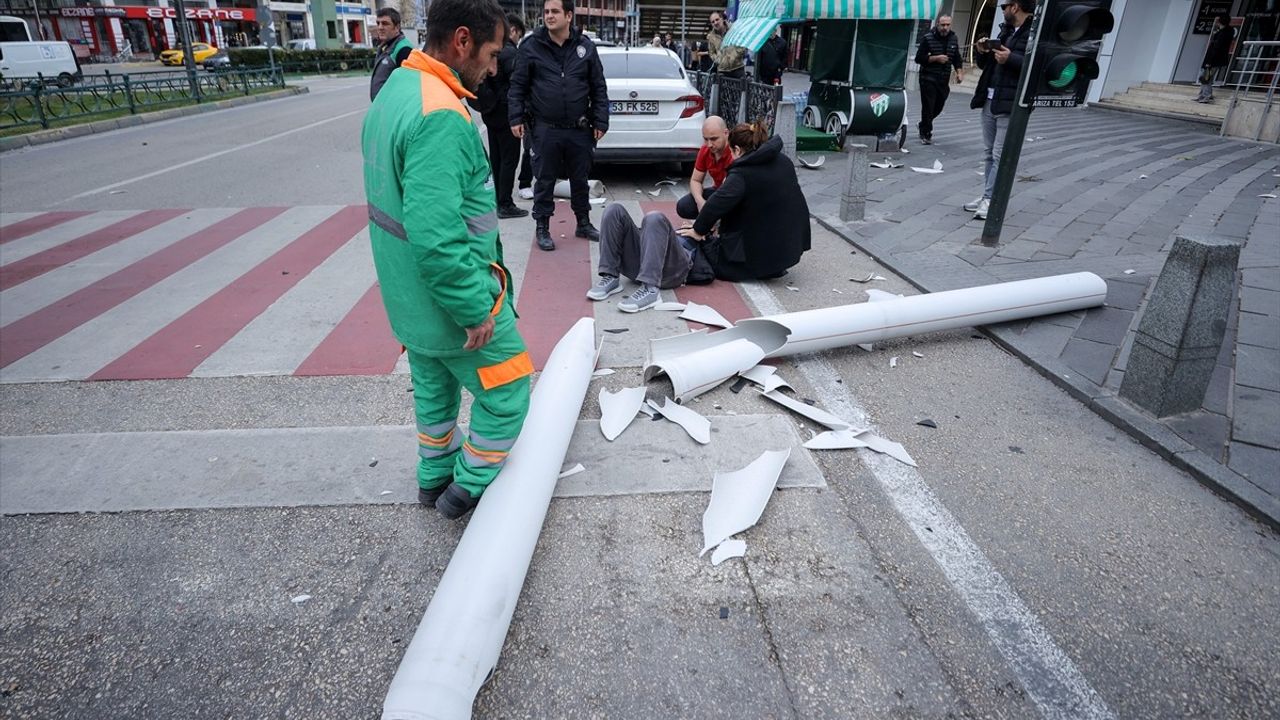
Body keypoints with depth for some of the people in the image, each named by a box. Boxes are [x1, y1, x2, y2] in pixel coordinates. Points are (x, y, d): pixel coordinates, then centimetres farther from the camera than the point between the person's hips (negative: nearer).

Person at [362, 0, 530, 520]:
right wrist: (476, 310, -22)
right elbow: (438, 237, -32)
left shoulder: (393, 92, 7)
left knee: (435, 392, 25)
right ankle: (469, 489, 23)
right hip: (453, 302, -10)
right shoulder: (442, 116, -26)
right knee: (506, 396, 9)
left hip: (410, 300, 10)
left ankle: (435, 477, 42)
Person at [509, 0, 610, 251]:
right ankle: (542, 228, 17)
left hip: (579, 129, 2)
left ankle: (584, 223, 29)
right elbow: (518, 86, 2)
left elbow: (599, 88, 6)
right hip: (546, 129, -2)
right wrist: (516, 118, -6)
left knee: (580, 179, 13)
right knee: (545, 180, 5)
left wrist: (600, 122, 1)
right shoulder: (531, 47, -1)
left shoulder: (586, 46, 4)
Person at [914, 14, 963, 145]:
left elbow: (957, 58, 16)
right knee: (928, 106, -6)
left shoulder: (953, 39, 9)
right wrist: (936, 58, -19)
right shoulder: (928, 38, -6)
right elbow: (918, 58, -9)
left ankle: (923, 126, 34)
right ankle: (926, 135, 5)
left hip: (944, 80, 5)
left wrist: (959, 72, 1)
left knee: (938, 106, 10)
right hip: (928, 79, -5)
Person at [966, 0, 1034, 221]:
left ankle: (991, 201, -4)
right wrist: (983, 52, 5)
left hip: (1010, 105, -9)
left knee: (1000, 157, -7)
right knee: (990, 154, 12)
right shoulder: (1006, 31, 19)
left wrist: (1011, 59, -22)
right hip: (990, 101, 9)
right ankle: (987, 197, 19)